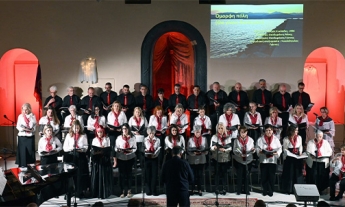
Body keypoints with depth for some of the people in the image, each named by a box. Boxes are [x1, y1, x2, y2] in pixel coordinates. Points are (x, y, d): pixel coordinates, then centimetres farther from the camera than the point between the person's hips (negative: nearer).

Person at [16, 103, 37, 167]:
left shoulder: (33, 116, 4)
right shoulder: (20, 116, 2)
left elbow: (35, 126, 3)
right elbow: (18, 126, -2)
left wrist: (32, 129, -17)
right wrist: (24, 129, -18)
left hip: (31, 136, 1)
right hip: (22, 136, -1)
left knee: (31, 150, 3)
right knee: (22, 150, -2)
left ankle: (31, 164, 13)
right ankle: (23, 165, 4)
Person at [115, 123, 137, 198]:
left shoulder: (132, 137, 4)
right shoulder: (119, 137, 5)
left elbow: (135, 148, 3)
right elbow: (116, 148, 3)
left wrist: (131, 150, -17)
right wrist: (119, 150, -18)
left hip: (130, 158, 0)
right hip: (121, 158, 0)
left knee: (129, 173, 4)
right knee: (122, 174, 1)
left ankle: (129, 191, 15)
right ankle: (122, 191, 8)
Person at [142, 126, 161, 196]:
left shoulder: (157, 140, 6)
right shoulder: (145, 140, 7)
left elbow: (159, 149, 1)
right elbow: (142, 148, 2)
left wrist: (155, 154, -18)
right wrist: (145, 151, -19)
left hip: (154, 158, 0)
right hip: (147, 158, 0)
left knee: (154, 174, -1)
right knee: (147, 174, 3)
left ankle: (154, 190, 6)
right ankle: (148, 191, 10)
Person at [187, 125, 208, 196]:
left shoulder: (204, 139, 3)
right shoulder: (190, 139, 0)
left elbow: (206, 150, 3)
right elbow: (188, 150, -2)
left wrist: (201, 152, -17)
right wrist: (194, 153, -20)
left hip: (202, 160, 1)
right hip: (192, 160, -1)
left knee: (200, 174, 3)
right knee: (193, 174, 2)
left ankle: (199, 189, 13)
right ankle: (192, 189, 14)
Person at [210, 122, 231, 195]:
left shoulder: (228, 137, 7)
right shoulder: (214, 137, 2)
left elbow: (230, 148, 4)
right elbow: (211, 147, -5)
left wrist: (225, 150, -15)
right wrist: (214, 147, -27)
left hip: (225, 158, 1)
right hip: (217, 158, -1)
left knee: (224, 173, 3)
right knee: (217, 173, -1)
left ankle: (224, 188, 11)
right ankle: (217, 188, 6)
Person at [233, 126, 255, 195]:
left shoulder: (250, 140, 0)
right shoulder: (236, 140, -2)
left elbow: (252, 150, 0)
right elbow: (235, 150, -6)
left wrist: (253, 150, -24)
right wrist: (240, 154, -24)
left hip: (248, 160, 1)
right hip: (239, 160, -1)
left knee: (247, 176, 7)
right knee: (239, 176, 3)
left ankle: (246, 190, 19)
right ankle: (238, 190, 14)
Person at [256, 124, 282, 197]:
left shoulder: (276, 139, 3)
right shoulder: (260, 139, 2)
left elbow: (279, 148, 2)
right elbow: (257, 148, 1)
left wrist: (277, 153, -17)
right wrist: (260, 151, -19)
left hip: (273, 160, 0)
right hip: (263, 160, 0)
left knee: (272, 176, 3)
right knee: (264, 176, 4)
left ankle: (271, 191, 16)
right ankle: (265, 190, 19)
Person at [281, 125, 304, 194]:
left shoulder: (299, 137, 1)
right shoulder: (286, 139, -7)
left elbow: (300, 146, 14)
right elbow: (285, 149, -1)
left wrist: (300, 153, -1)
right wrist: (290, 154, -16)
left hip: (298, 157, 3)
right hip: (289, 158, -3)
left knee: (297, 173, 7)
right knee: (289, 173, 2)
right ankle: (288, 189, 10)